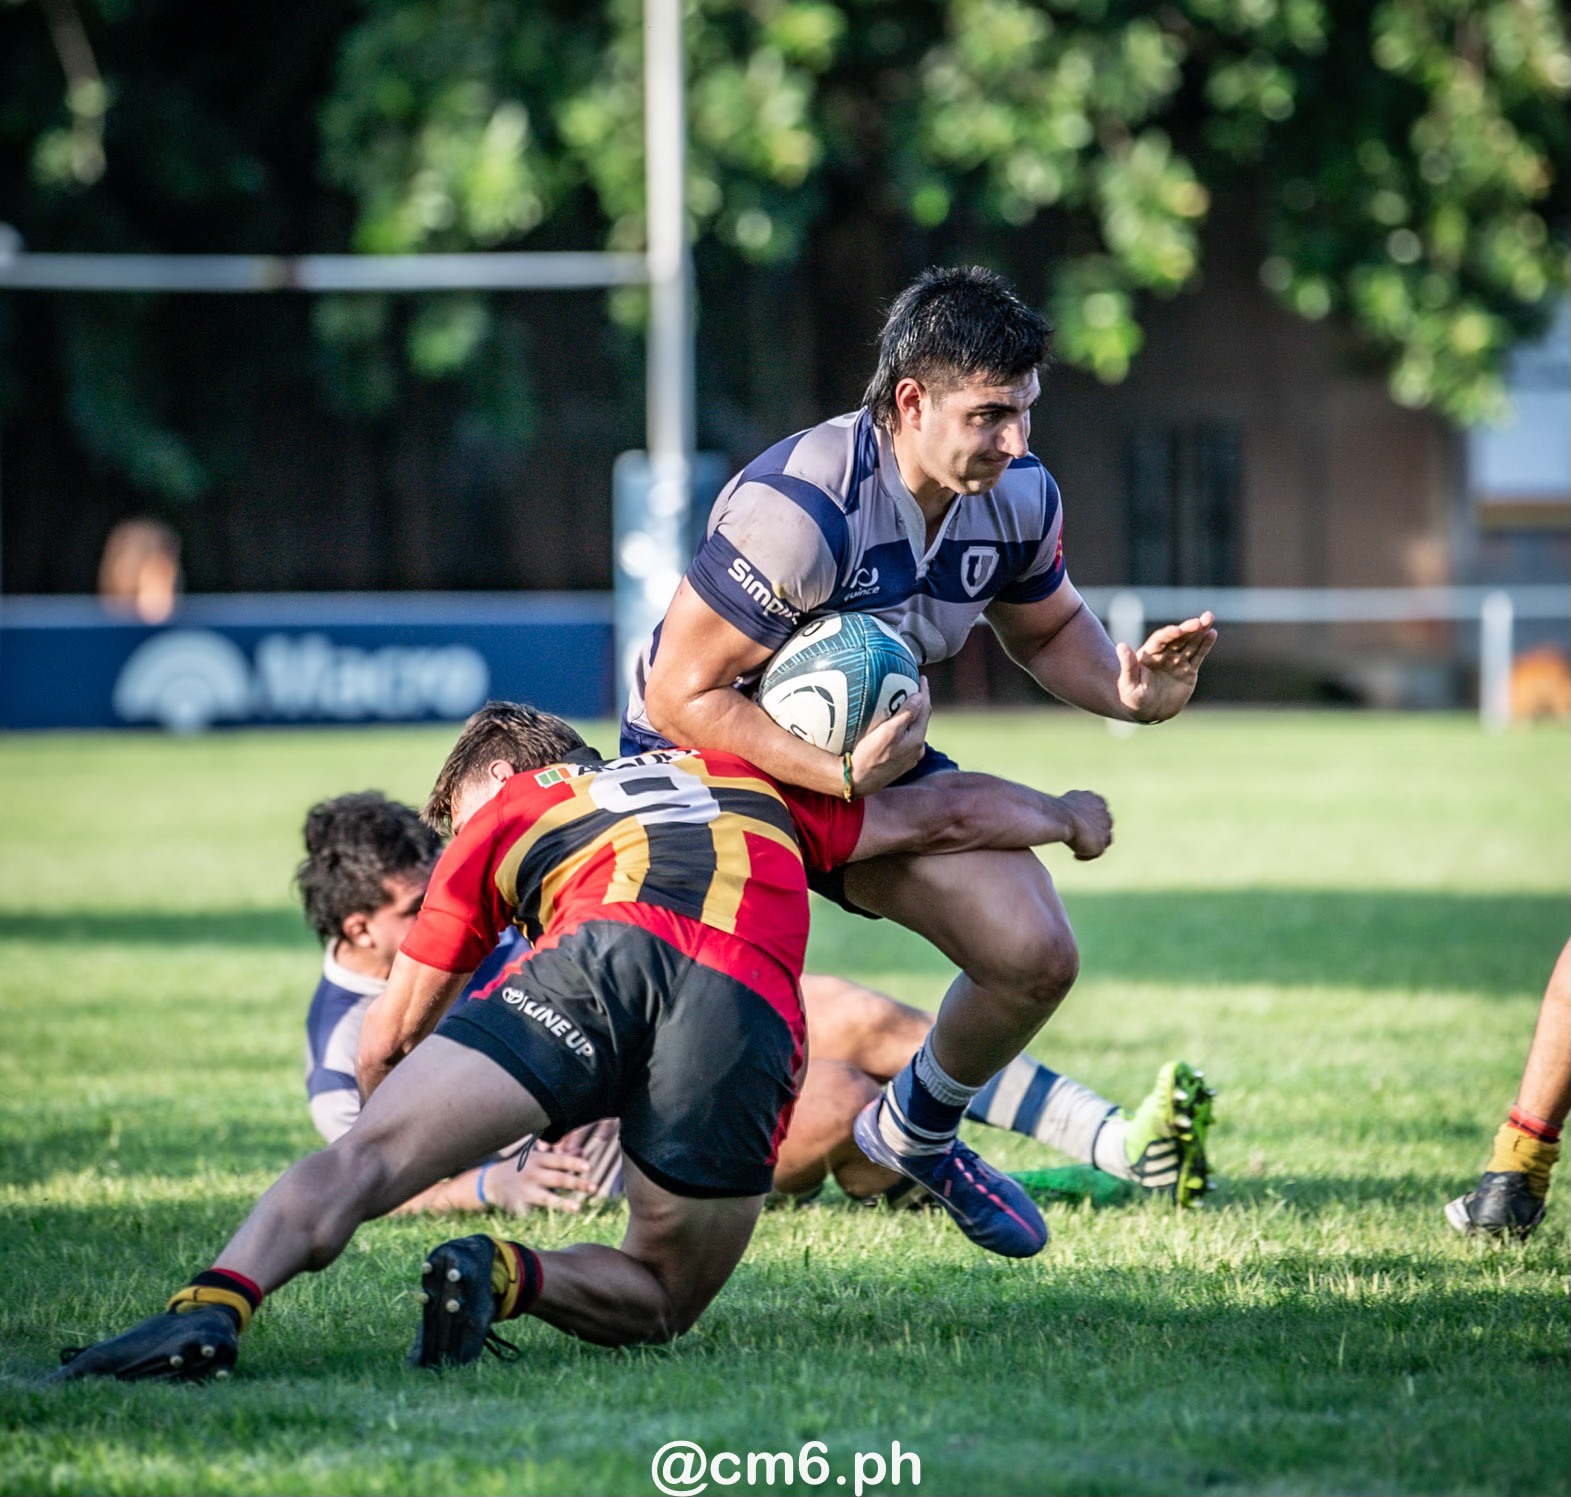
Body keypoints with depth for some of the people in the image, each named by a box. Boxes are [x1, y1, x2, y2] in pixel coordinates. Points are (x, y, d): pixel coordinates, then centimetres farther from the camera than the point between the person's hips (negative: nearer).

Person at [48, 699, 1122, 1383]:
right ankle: (510, 1280, -14)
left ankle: (218, 1301, -39)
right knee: (659, 1299, 17)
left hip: (598, 956, -2)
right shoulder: (747, 780, 40)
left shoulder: (502, 811, 32)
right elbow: (943, 815, 44)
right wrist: (1066, 816, 62)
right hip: (751, 1013, 2)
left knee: (368, 1156, -9)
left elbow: (385, 1042, 35)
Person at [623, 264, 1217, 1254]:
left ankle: (916, 1135, 23)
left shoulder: (1018, 497, -11)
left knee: (1036, 956, -6)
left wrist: (1125, 686, -12)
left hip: (877, 758, 6)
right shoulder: (799, 507, -34)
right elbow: (682, 695, -31)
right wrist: (839, 775, -40)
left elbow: (1049, 631, 11)